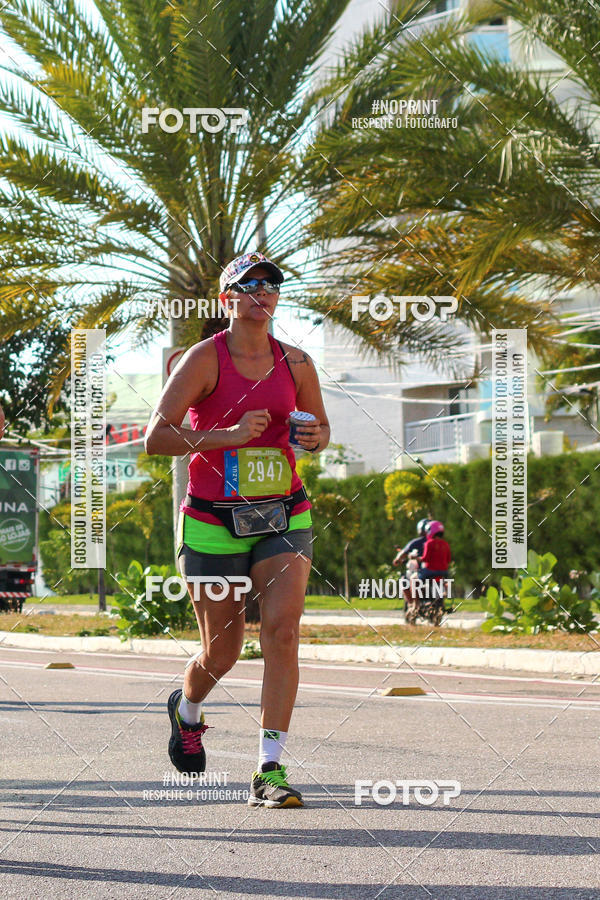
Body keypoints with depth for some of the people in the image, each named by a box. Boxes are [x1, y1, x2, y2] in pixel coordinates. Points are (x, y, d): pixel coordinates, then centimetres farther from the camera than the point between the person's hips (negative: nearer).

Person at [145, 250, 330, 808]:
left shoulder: (296, 363, 4)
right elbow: (156, 436, -13)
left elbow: (320, 428, 20)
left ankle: (270, 771, -15)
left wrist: (315, 438, -4)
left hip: (283, 517, 2)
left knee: (282, 630, -17)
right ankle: (186, 710, 43)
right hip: (213, 521, -2)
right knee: (222, 652, 7)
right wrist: (226, 436, -24)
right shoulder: (205, 359, -7)